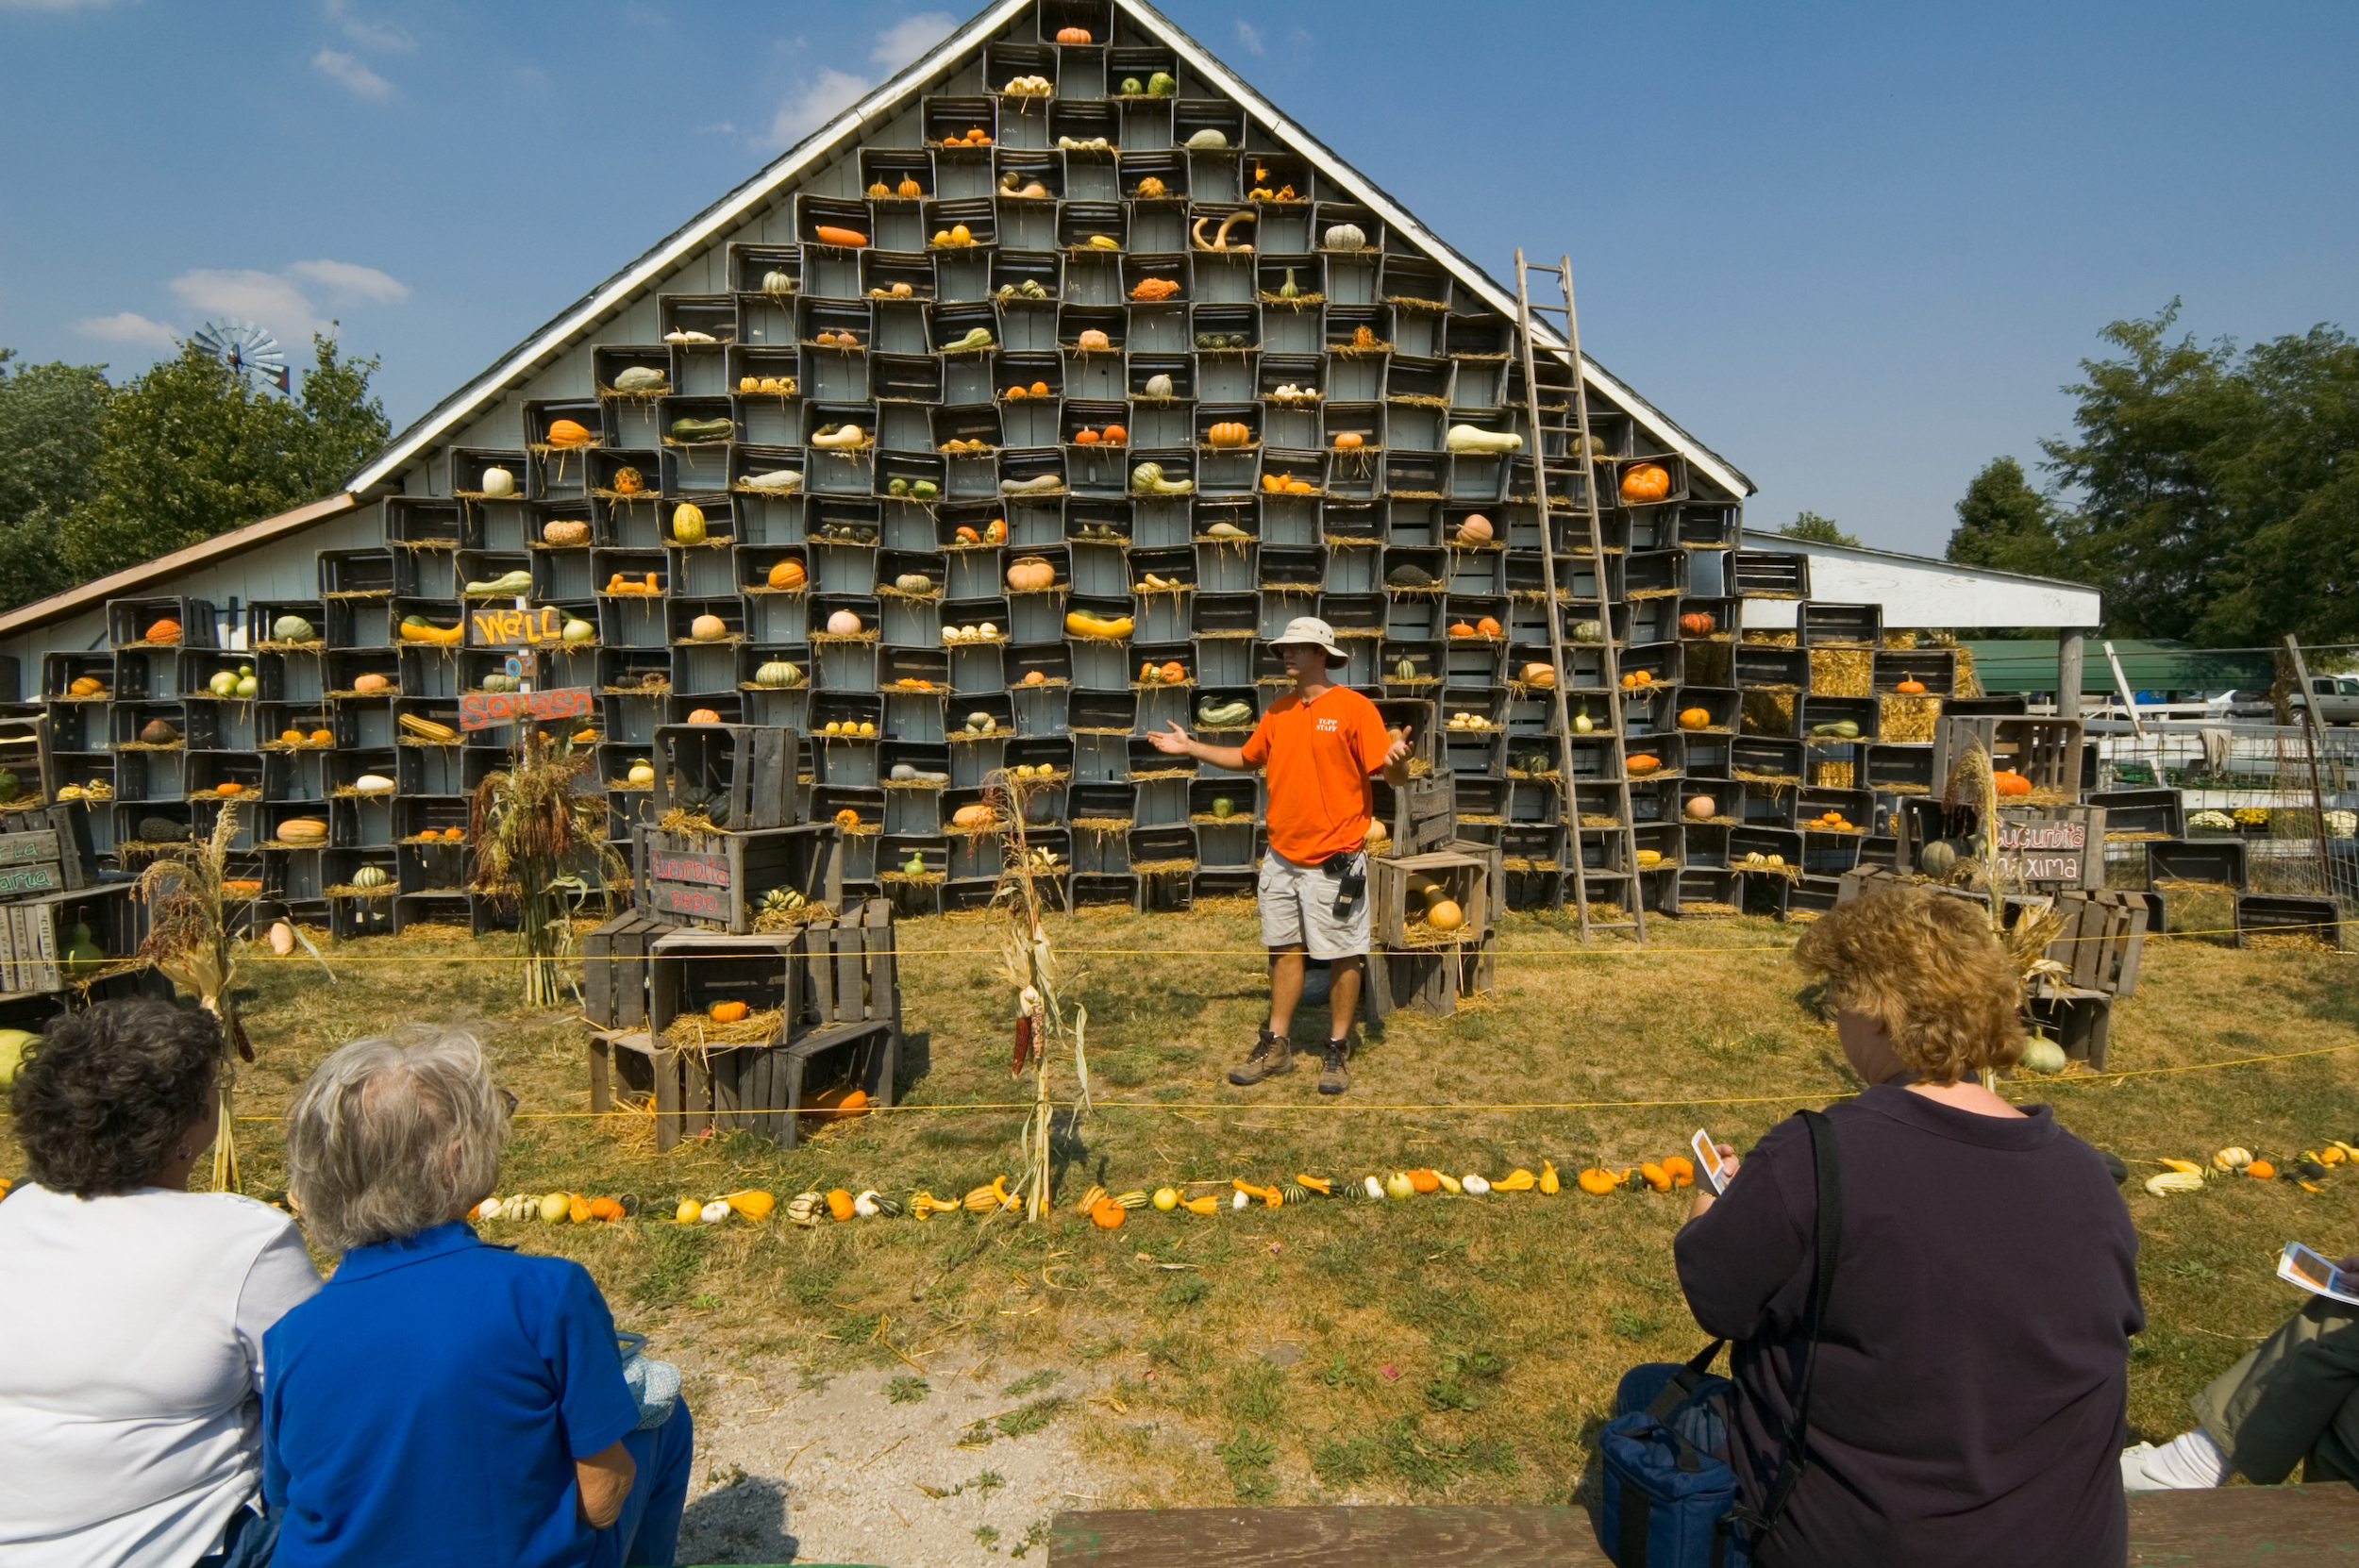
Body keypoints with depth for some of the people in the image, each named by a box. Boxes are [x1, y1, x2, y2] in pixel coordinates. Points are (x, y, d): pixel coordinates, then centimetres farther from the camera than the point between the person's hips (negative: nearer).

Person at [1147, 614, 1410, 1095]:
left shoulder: (1354, 707, -10)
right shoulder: (1279, 711, 9)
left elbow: (1393, 775, -13)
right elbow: (1247, 757, 23)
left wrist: (1396, 758, -35)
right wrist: (1190, 747, 20)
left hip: (1334, 861, -6)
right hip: (1282, 857, 6)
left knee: (1343, 955, 4)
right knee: (1285, 950, 14)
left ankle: (1337, 1051, 18)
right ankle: (1277, 1046, 24)